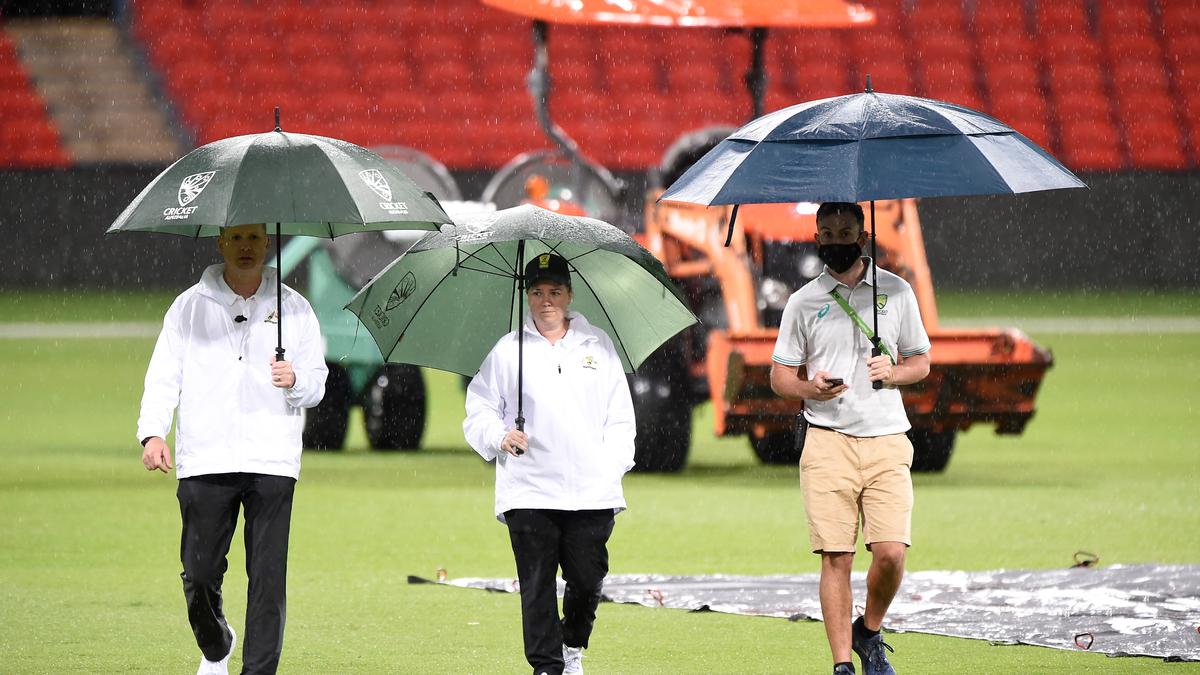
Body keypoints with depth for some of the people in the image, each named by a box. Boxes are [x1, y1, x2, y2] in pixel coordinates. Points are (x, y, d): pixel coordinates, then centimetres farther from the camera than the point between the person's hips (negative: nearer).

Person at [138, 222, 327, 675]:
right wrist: (153, 433, -10)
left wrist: (295, 380, -11)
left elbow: (317, 384, 13)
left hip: (272, 464, 0)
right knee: (200, 573, 0)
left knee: (268, 577, -6)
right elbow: (163, 377, 6)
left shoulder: (294, 309, 12)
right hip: (204, 462, 0)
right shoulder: (189, 307, 10)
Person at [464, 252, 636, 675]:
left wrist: (613, 464, 3)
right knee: (537, 584, -4)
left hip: (591, 488, 1)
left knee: (587, 580, 0)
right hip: (528, 492, -1)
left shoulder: (597, 346, 12)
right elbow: (478, 411, 10)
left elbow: (620, 414, 14)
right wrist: (500, 436, -9)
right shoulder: (508, 350, 8)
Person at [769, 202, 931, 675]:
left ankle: (869, 633, 15)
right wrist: (810, 388, -10)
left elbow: (920, 362, 17)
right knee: (836, 557, -6)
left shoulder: (896, 292, 10)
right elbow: (780, 376, 12)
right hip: (828, 440, 0)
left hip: (887, 440, 0)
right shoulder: (804, 302, 8)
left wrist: (893, 372, -6)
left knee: (891, 552, -11)